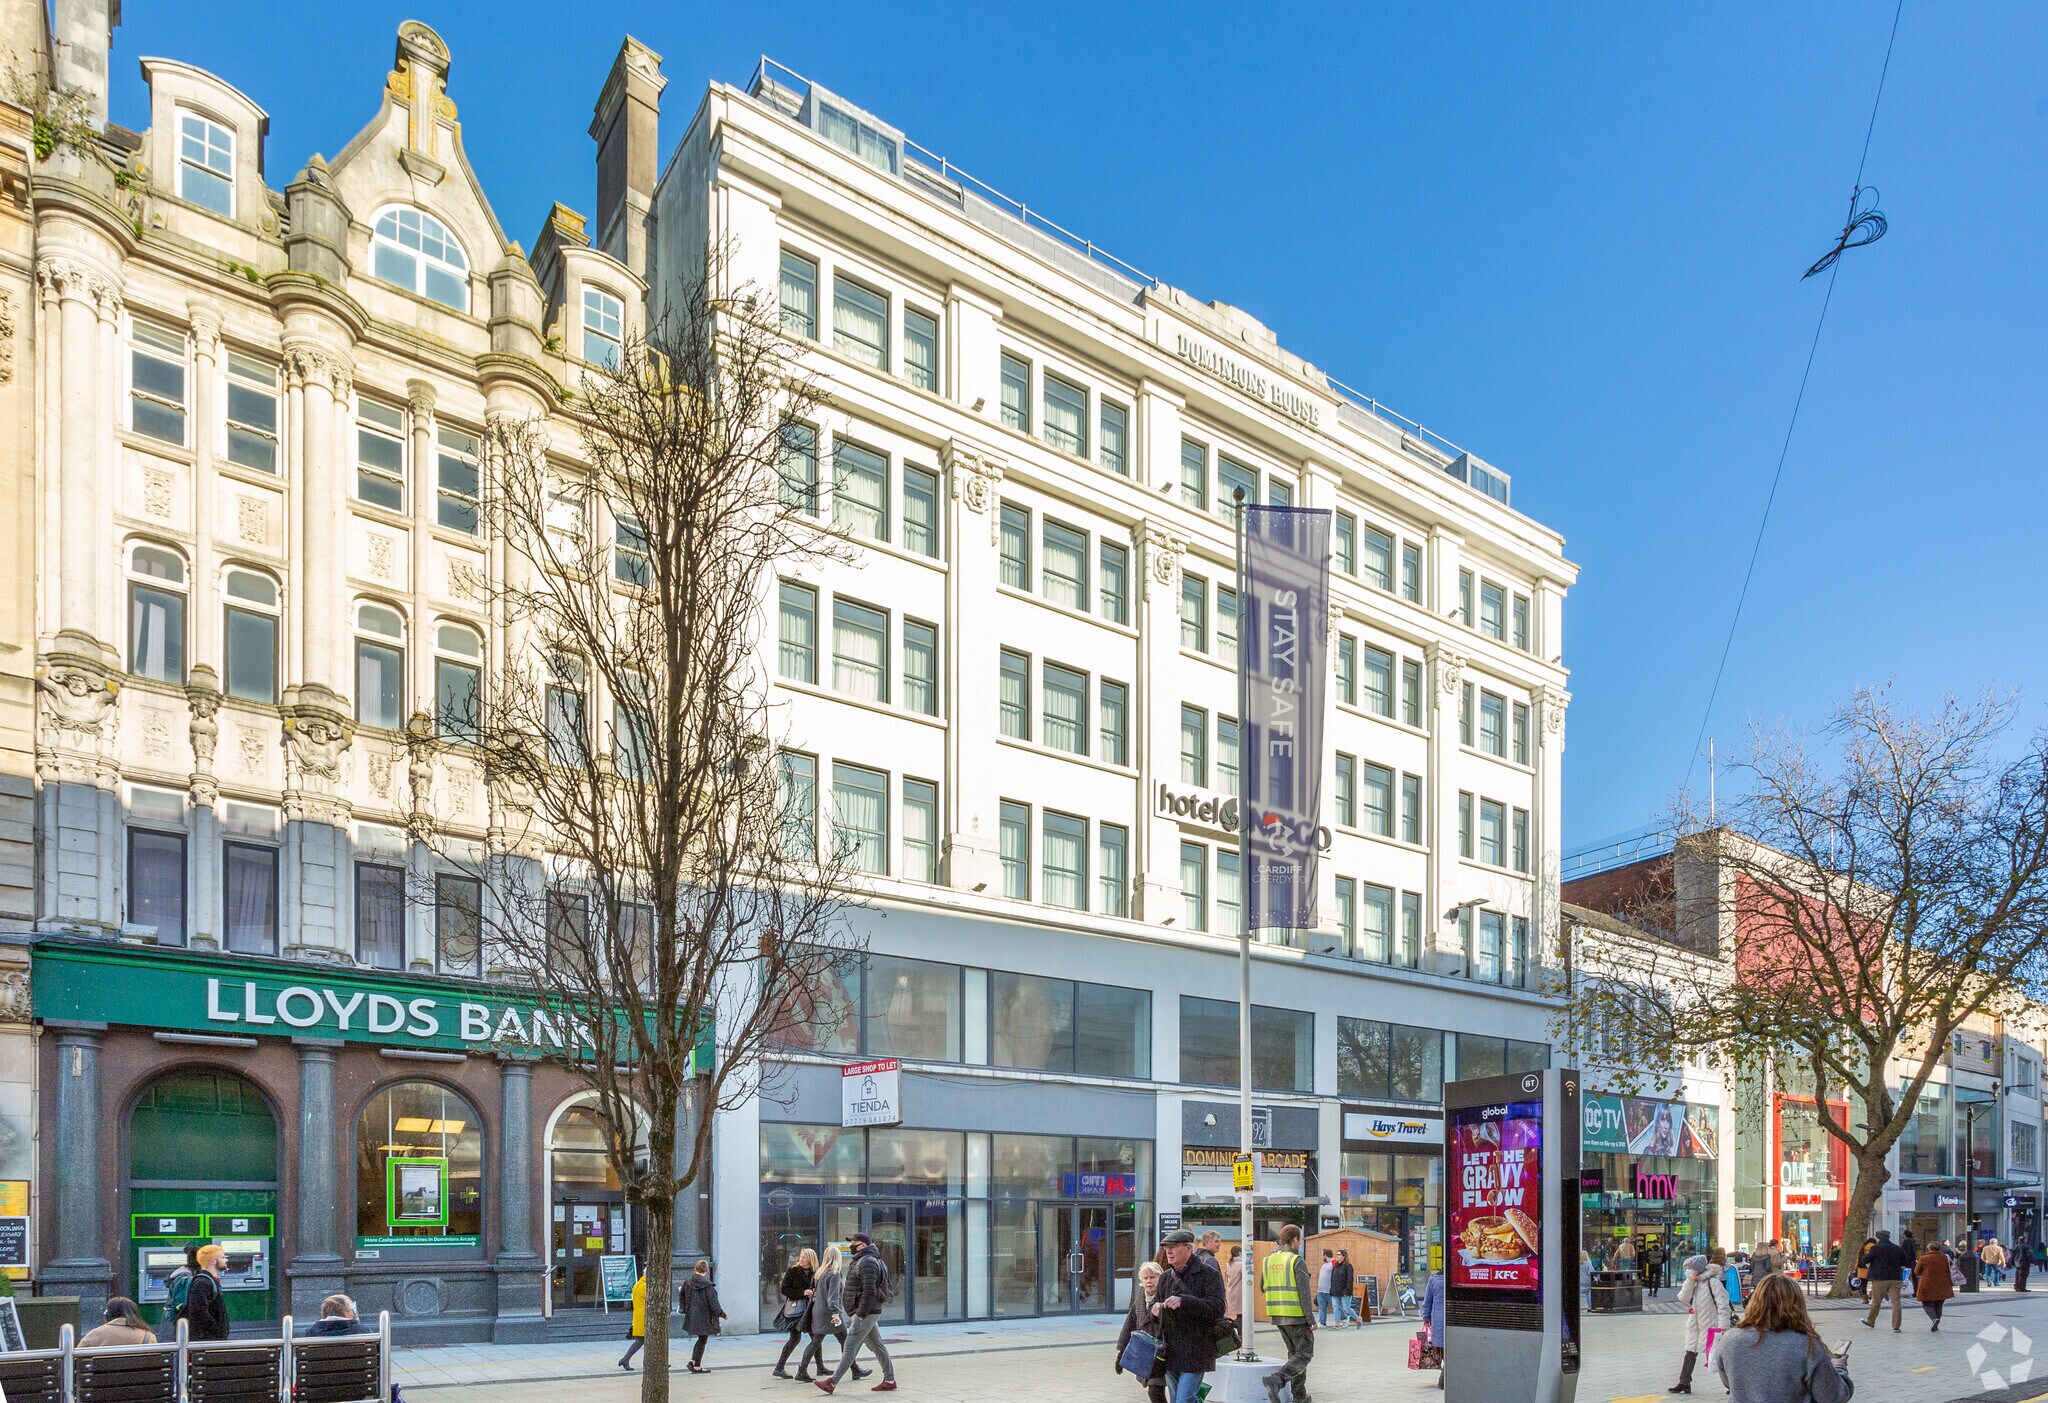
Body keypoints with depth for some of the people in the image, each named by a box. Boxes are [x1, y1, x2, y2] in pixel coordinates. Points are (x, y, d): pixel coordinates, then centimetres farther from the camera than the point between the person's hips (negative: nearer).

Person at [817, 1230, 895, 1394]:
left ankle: (832, 1382, -10)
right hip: (868, 1313, 11)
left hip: (866, 1313, -11)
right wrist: (858, 1314, 21)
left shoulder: (867, 1262, -16)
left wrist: (861, 1314, -24)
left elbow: (869, 1291, -24)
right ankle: (889, 1381, 15)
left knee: (850, 1347, -9)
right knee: (877, 1346, 12)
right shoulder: (862, 1261, 18)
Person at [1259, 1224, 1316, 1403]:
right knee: (1304, 1354, 1)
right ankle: (1277, 1380, -20)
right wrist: (1311, 1320, -12)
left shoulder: (1268, 1260, 7)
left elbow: (1262, 1288, 15)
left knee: (1294, 1353, 19)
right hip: (1296, 1316, -7)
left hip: (1277, 1317, 7)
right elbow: (1304, 1294, -15)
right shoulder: (1297, 1262, -12)